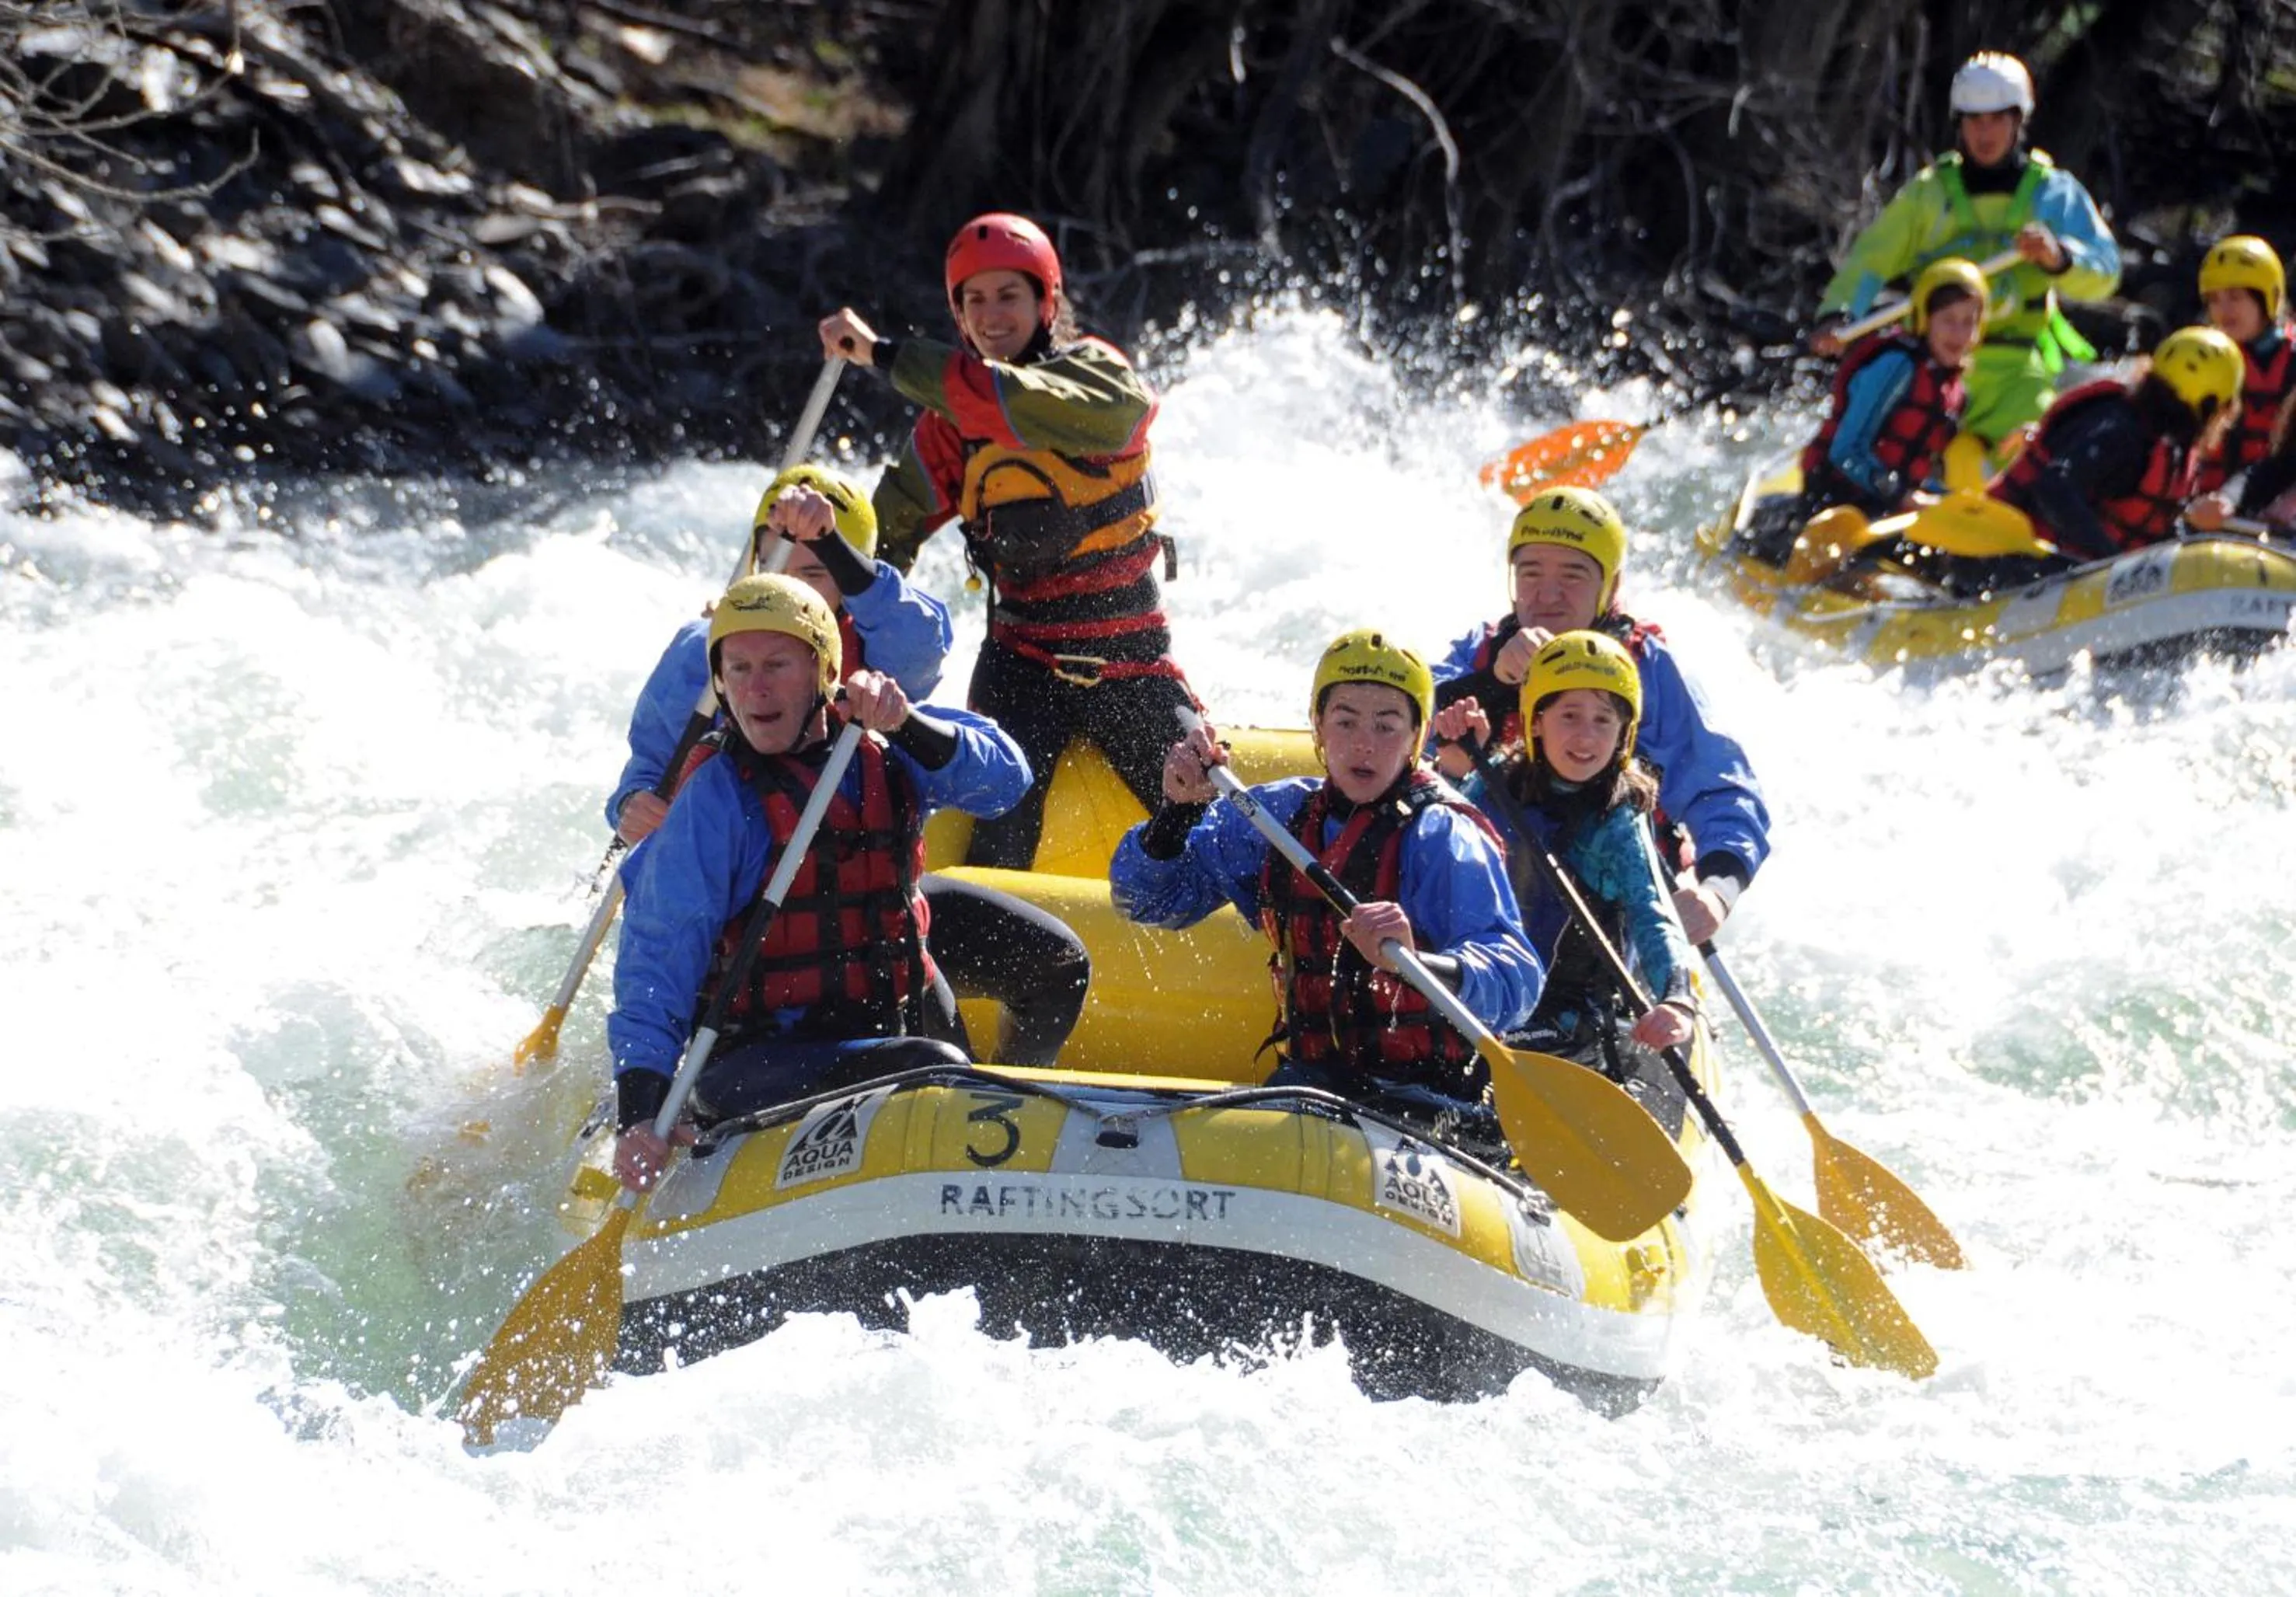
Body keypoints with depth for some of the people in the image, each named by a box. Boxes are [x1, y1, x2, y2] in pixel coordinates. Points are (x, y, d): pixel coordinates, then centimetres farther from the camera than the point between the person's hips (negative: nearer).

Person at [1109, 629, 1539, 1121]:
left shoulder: (1439, 836, -9)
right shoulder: (1282, 813, 9)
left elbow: (1517, 985, -23)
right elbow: (1144, 899, 13)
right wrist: (1176, 810, -7)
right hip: (1314, 1075, 5)